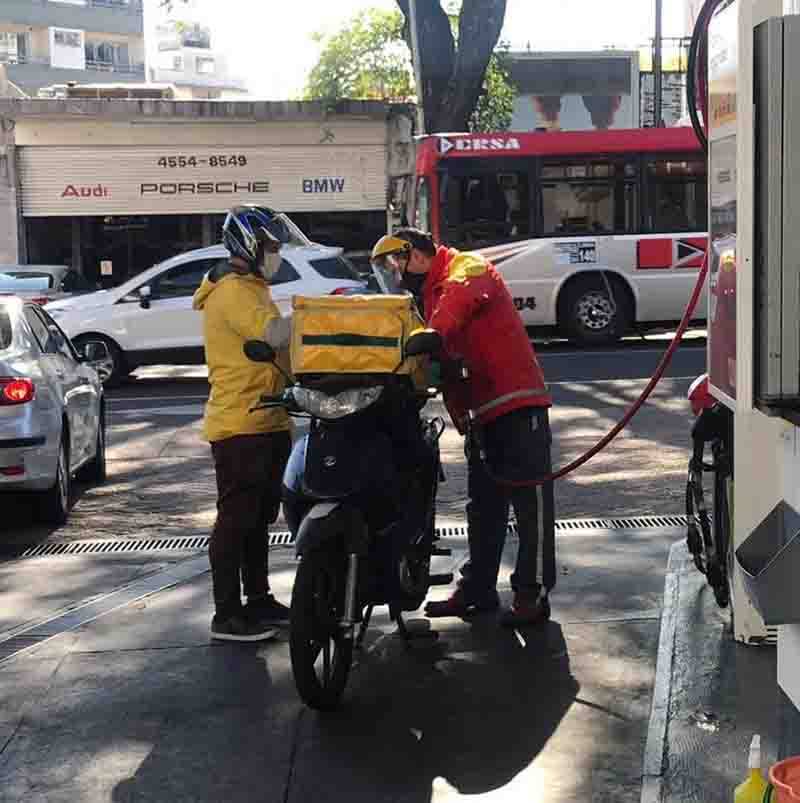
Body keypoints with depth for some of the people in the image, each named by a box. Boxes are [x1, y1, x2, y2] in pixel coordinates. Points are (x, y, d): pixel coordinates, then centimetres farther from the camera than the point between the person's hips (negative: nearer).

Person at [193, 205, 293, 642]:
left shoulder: (252, 289, 21)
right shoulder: (232, 291, -13)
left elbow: (272, 341, 18)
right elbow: (273, 333, -28)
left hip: (266, 422, 10)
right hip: (240, 426, -10)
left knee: (259, 518, 17)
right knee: (236, 519, -6)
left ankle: (259, 598, 27)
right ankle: (227, 615, 0)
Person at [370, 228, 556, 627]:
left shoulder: (468, 268, -8)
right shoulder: (429, 294, 21)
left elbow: (458, 299, -30)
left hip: (517, 402, -10)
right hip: (480, 411, 10)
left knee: (530, 502, -5)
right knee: (484, 505, 15)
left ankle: (533, 593, -1)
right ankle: (477, 588, 24)